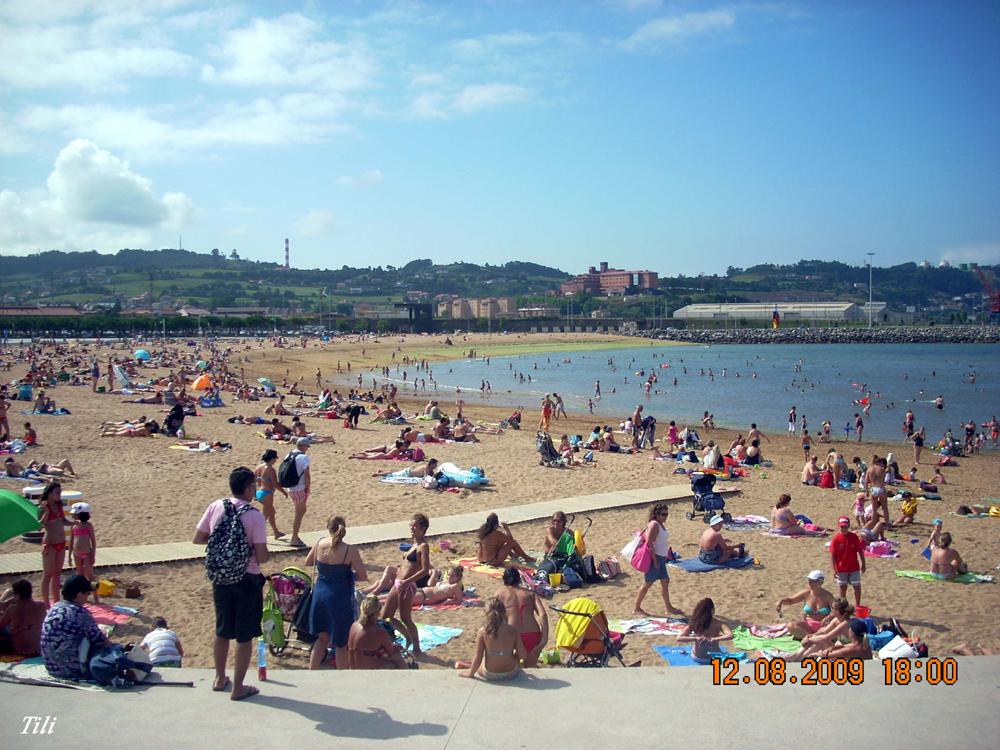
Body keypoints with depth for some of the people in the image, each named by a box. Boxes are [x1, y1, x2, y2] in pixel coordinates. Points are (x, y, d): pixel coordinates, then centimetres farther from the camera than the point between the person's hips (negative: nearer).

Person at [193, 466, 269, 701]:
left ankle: (220, 679, 37)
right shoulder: (255, 516, -18)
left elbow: (198, 539, 5)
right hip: (247, 580, -5)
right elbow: (262, 557, -18)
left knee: (222, 631, 21)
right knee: (245, 636, 8)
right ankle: (238, 688, 16)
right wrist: (264, 552, 3)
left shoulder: (216, 507, -4)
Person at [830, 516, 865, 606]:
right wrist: (834, 568, -10)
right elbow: (832, 554, -8)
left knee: (857, 586, 6)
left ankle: (858, 605, 20)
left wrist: (863, 564, 1)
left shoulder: (854, 537, -9)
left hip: (854, 567, 0)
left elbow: (860, 551, -1)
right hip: (841, 568, 0)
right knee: (843, 587, 12)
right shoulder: (836, 538, -11)